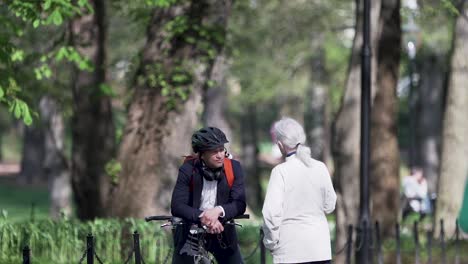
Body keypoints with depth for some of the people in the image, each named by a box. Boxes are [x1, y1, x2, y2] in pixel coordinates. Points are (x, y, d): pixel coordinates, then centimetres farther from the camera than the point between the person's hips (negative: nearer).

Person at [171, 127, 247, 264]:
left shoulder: (233, 168, -10)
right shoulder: (188, 170, -15)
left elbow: (240, 204, -14)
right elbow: (177, 206, -21)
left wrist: (218, 211, -35)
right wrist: (202, 218, -37)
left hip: (222, 233, 2)